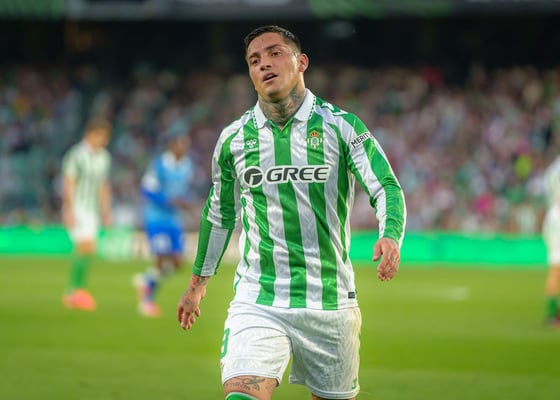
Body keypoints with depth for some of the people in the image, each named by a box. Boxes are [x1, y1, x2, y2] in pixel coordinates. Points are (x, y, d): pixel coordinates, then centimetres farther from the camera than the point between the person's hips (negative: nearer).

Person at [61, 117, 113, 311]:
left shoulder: (104, 157, 12)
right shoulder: (76, 155, -11)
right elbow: (68, 183, -14)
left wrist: (106, 212, 18)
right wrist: (69, 211, -20)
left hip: (92, 210, 7)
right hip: (77, 209, -7)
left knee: (83, 251, 5)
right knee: (87, 248, -18)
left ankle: (71, 293, 12)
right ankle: (77, 289, -10)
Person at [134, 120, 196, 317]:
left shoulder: (188, 166, 4)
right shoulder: (160, 165, -16)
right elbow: (147, 189, -16)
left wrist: (187, 201, -3)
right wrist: (172, 201, -24)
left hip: (174, 220, 7)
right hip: (156, 218, -7)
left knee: (177, 262, 1)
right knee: (164, 260, -13)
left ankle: (145, 280, 27)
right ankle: (147, 299, 5)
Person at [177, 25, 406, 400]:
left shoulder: (341, 126, -2)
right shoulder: (234, 139, 7)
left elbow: (386, 187, -8)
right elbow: (219, 214, 21)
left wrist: (390, 236, -30)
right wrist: (198, 282, 28)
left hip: (330, 301, -1)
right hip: (256, 300, 1)